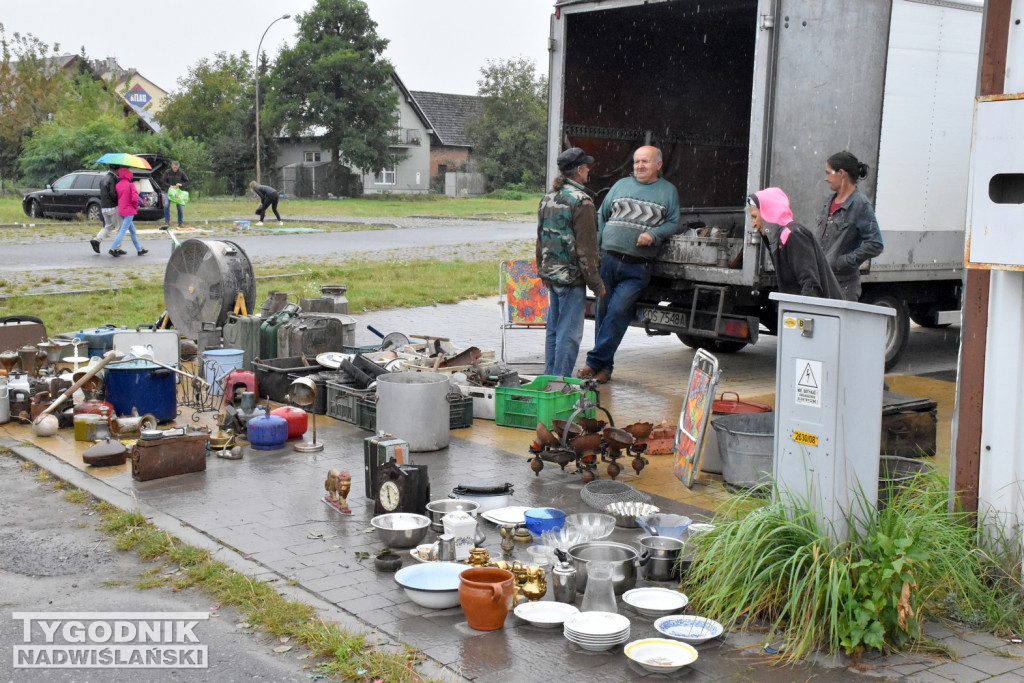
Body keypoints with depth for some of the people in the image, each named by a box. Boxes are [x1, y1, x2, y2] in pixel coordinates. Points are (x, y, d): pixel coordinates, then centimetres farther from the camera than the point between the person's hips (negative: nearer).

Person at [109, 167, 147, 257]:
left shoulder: (118, 185, 3)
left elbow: (116, 197, 9)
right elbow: (134, 198, -21)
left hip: (121, 210, 7)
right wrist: (136, 206, -4)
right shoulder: (131, 185, -15)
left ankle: (139, 249, 24)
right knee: (123, 231, -5)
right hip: (129, 211, -7)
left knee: (132, 231, 16)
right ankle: (112, 249, -9)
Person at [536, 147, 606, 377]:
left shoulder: (548, 198, 11)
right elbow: (585, 248, -16)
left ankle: (550, 377, 23)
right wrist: (596, 284, -10)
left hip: (551, 275, 9)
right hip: (572, 277, -9)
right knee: (569, 333, -3)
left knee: (553, 329, 16)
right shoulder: (581, 202, -15)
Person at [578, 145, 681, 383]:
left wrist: (653, 234, -11)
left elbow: (673, 223, 7)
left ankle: (595, 361, -6)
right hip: (609, 260, 3)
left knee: (617, 311, -15)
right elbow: (601, 217, 17)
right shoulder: (621, 185, 15)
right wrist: (595, 248, 6)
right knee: (603, 312, 5)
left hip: (637, 268, -3)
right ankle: (604, 365, 16)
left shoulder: (668, 190, 9)